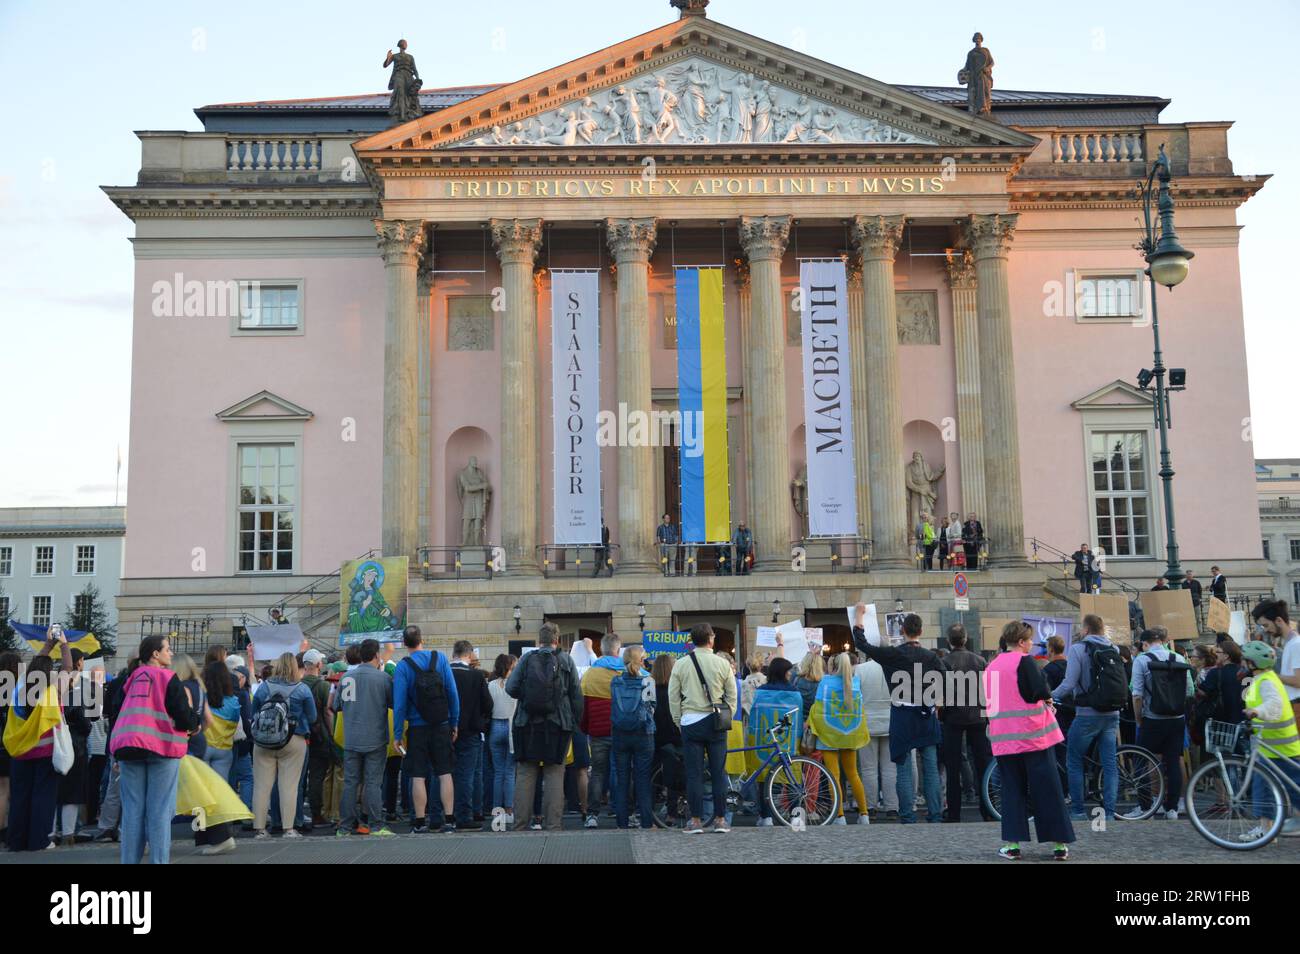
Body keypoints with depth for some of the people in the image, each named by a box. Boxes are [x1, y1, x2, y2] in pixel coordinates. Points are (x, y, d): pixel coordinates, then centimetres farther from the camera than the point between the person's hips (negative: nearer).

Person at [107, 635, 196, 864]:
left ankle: (130, 859, 10)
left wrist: (117, 752, 21)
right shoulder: (168, 678, -2)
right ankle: (159, 859, -3)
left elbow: (114, 712, 15)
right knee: (160, 810, -1)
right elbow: (186, 719, -8)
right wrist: (192, 725, 15)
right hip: (162, 747, -5)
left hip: (129, 747, 5)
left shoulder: (131, 678, 14)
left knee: (133, 808, 9)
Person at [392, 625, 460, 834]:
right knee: (445, 773, 7)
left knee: (418, 777, 4)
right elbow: (453, 693, 0)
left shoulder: (403, 666, -7)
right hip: (442, 726, 2)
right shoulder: (440, 658, 1)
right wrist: (455, 723, 7)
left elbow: (399, 704, -9)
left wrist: (397, 735, -3)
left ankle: (420, 822, 7)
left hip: (418, 728, -2)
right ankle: (449, 820, 7)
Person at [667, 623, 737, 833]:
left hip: (690, 722, 0)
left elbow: (673, 697, 3)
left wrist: (678, 721, 13)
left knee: (694, 774, 4)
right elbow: (732, 696, 4)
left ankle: (695, 821, 6)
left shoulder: (681, 664, 0)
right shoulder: (722, 664, -1)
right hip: (716, 722, 0)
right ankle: (720, 820, 10)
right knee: (719, 772, 7)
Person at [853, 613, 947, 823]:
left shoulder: (893, 654, -7)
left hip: (902, 716, -2)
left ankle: (908, 819, 1)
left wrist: (858, 619, 12)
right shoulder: (931, 657, 0)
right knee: (931, 768, 8)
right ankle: (935, 816, 9)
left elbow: (862, 645, 0)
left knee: (904, 769, 2)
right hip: (926, 716, 2)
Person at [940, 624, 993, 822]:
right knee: (982, 763, 9)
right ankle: (988, 811, 11)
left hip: (952, 718, -3)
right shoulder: (979, 660, 1)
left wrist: (941, 716, 4)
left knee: (953, 767, 3)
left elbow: (940, 694, -10)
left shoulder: (944, 662, -9)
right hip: (977, 717, 3)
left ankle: (954, 813, 5)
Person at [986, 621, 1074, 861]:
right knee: (1047, 788, 3)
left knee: (1012, 788, 9)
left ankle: (1011, 844, 4)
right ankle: (1059, 844, 7)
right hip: (1033, 733, -5)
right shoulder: (1024, 661, -8)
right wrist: (1048, 698, 3)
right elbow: (1041, 691, -20)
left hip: (1003, 738, 5)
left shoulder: (991, 667, 10)